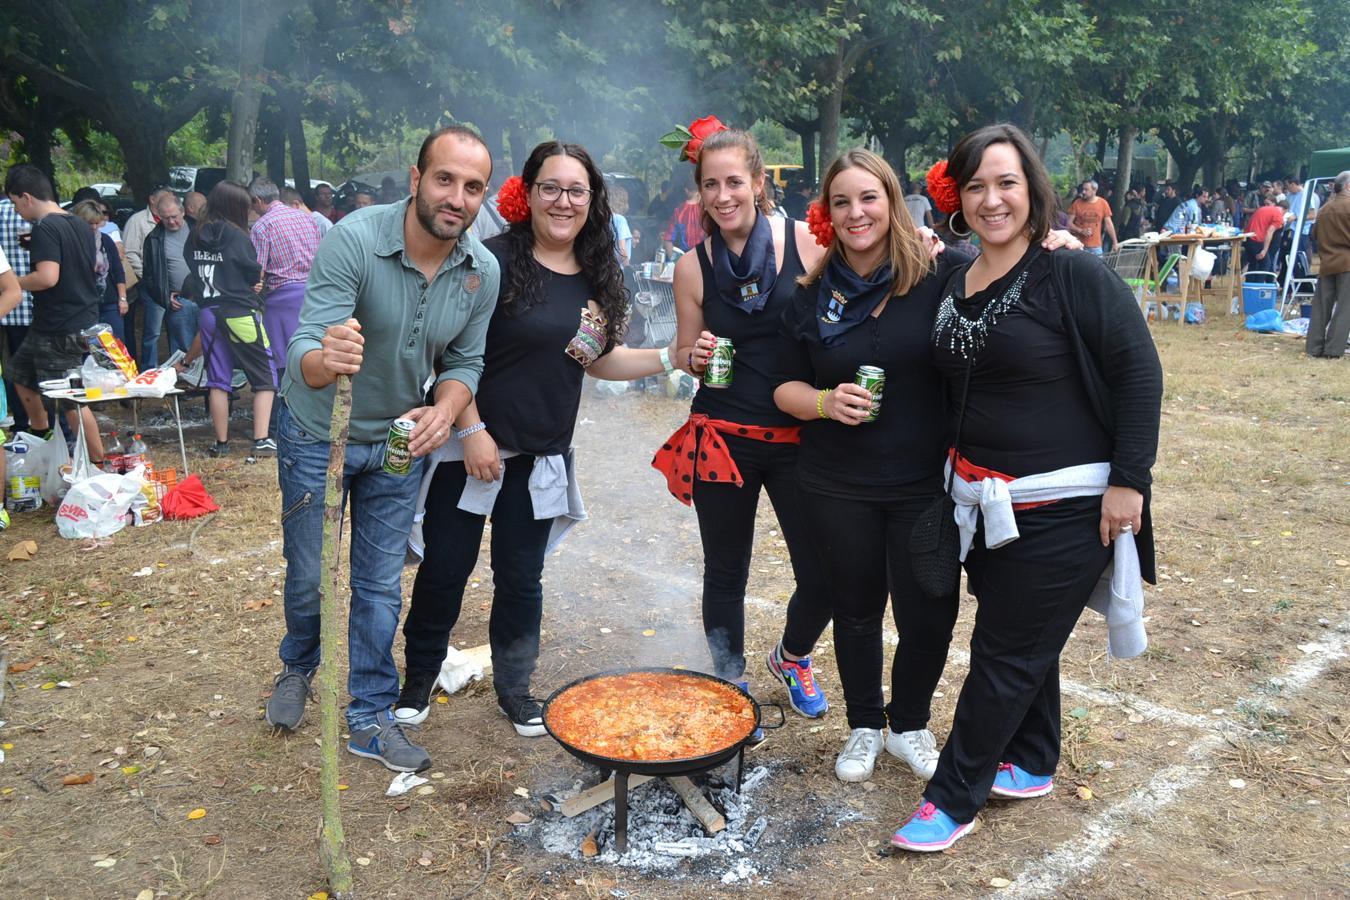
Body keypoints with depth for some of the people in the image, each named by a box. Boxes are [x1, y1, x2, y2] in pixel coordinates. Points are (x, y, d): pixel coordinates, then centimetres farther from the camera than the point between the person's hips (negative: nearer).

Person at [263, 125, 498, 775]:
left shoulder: (483, 271, -14)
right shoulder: (354, 239, -28)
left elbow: (465, 361, -2)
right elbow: (304, 349, -34)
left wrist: (444, 411, -23)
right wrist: (323, 360, -58)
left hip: (399, 440, 3)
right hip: (317, 434, -3)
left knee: (381, 587, 10)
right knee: (307, 577, 12)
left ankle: (370, 717, 26)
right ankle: (298, 668, 45)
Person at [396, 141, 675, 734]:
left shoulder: (597, 277, 6)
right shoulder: (496, 259, -12)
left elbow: (599, 360, 15)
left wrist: (668, 358, 2)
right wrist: (471, 430, -18)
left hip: (541, 457, 4)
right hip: (470, 447, -4)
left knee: (521, 578, 14)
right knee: (445, 570, 7)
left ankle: (514, 689, 32)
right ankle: (417, 681, 29)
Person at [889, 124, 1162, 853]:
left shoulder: (1072, 274, -14)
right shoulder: (954, 286, 6)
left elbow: (1139, 372, -14)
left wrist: (1128, 480, -16)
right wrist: (960, 477, 11)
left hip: (1063, 507, -6)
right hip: (983, 502, 6)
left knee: (1007, 653, 2)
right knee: (1023, 638, 20)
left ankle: (954, 798, 14)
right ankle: (1030, 763, 39)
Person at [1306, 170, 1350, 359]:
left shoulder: (1324, 209, 7)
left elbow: (1315, 234, 13)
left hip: (1327, 263, 5)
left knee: (1321, 307, 9)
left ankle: (1314, 347, 10)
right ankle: (1333, 349, -4)